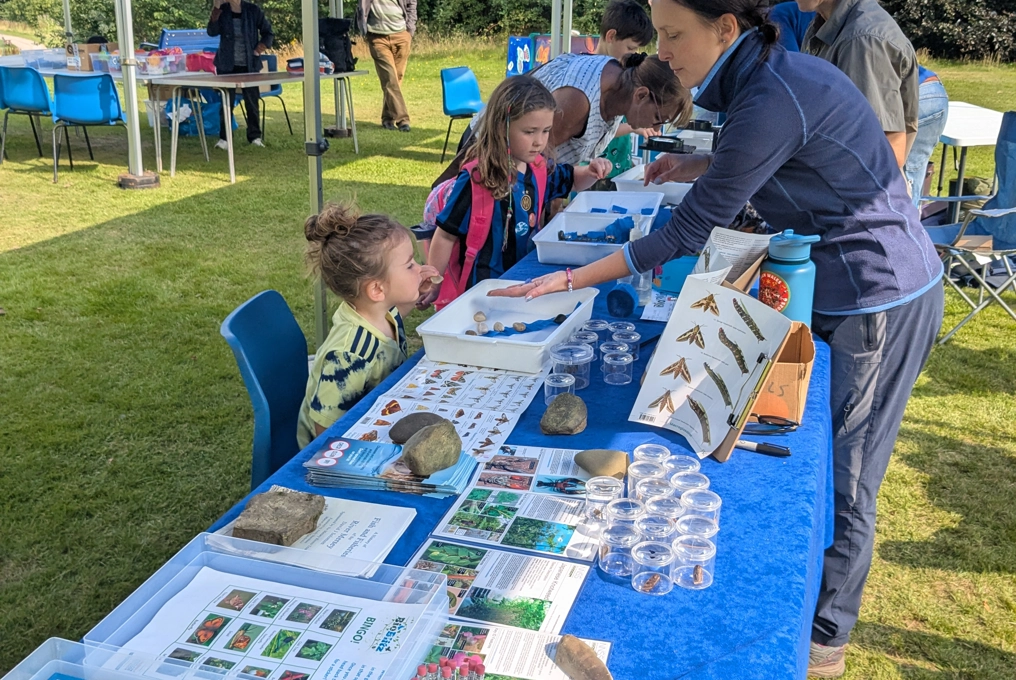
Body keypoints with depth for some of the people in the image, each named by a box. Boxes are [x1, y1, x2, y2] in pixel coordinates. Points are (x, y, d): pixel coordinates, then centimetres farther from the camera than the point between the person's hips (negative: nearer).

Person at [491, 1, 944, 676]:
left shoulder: (770, 100, -26)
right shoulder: (773, 70, 3)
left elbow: (688, 233, -22)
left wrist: (571, 280, -18)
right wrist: (696, 165, 8)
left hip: (878, 302, -9)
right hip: (865, 285, 9)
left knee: (839, 478, 5)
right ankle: (802, 591, 38)